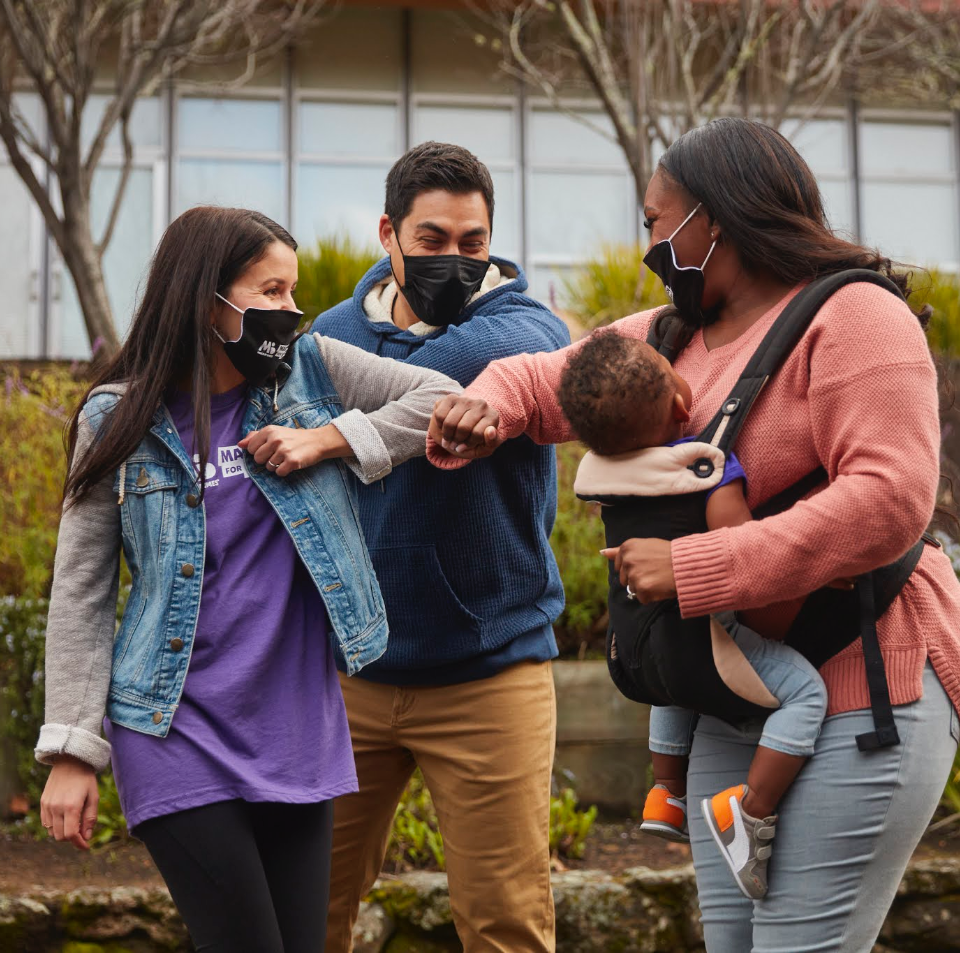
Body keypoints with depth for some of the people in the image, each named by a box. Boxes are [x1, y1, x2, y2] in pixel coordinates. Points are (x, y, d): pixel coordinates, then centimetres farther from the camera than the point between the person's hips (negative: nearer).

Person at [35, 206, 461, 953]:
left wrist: (327, 440, -9)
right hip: (177, 732, -3)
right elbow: (81, 591, -1)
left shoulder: (309, 367, 4)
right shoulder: (118, 418, -2)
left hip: (299, 730, 3)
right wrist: (71, 751, -4)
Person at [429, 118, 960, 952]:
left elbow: (887, 501, -24)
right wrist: (487, 410, -3)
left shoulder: (853, 319, -13)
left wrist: (695, 568, -24)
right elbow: (550, 378, 23)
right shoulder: (674, 336, 13)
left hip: (860, 691, -8)